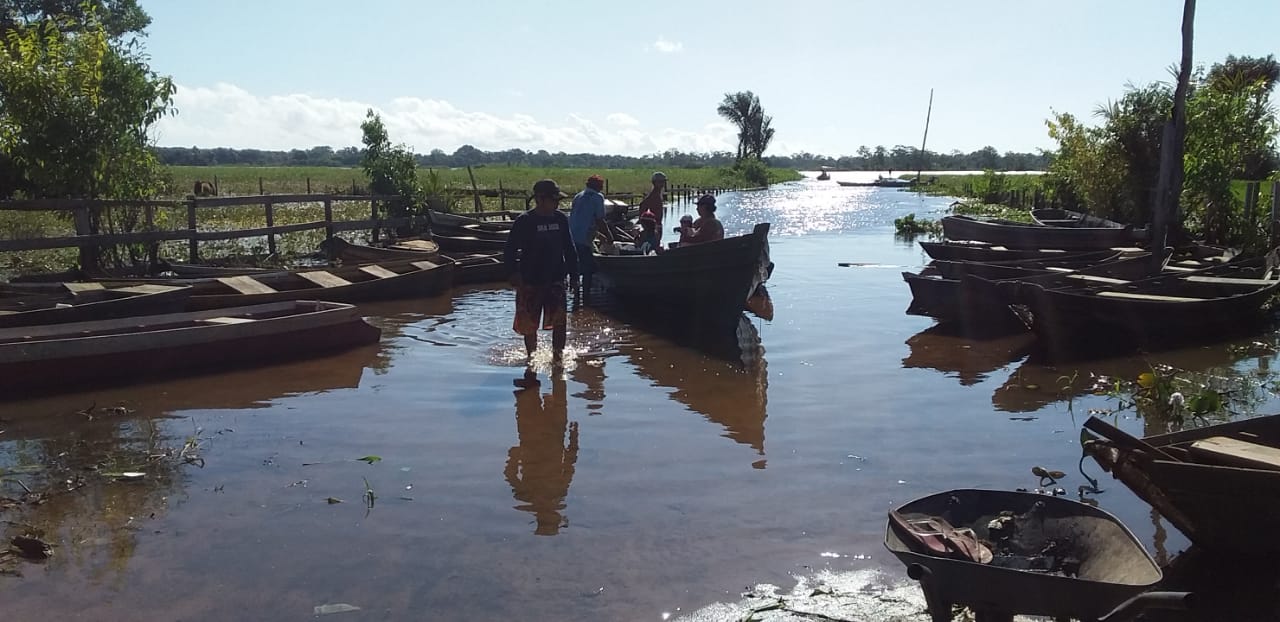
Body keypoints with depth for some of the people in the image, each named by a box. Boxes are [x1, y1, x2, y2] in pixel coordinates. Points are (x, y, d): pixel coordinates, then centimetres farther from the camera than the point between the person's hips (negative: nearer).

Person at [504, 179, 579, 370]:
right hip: (530, 283, -2)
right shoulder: (524, 222, -8)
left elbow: (570, 249, 14)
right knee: (529, 324, 8)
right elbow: (509, 252, -4)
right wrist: (514, 273, -15)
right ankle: (531, 357, 26)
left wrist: (573, 274, 11)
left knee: (559, 321, -12)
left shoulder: (561, 219, 4)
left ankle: (558, 355, 0)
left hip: (555, 281, 2)